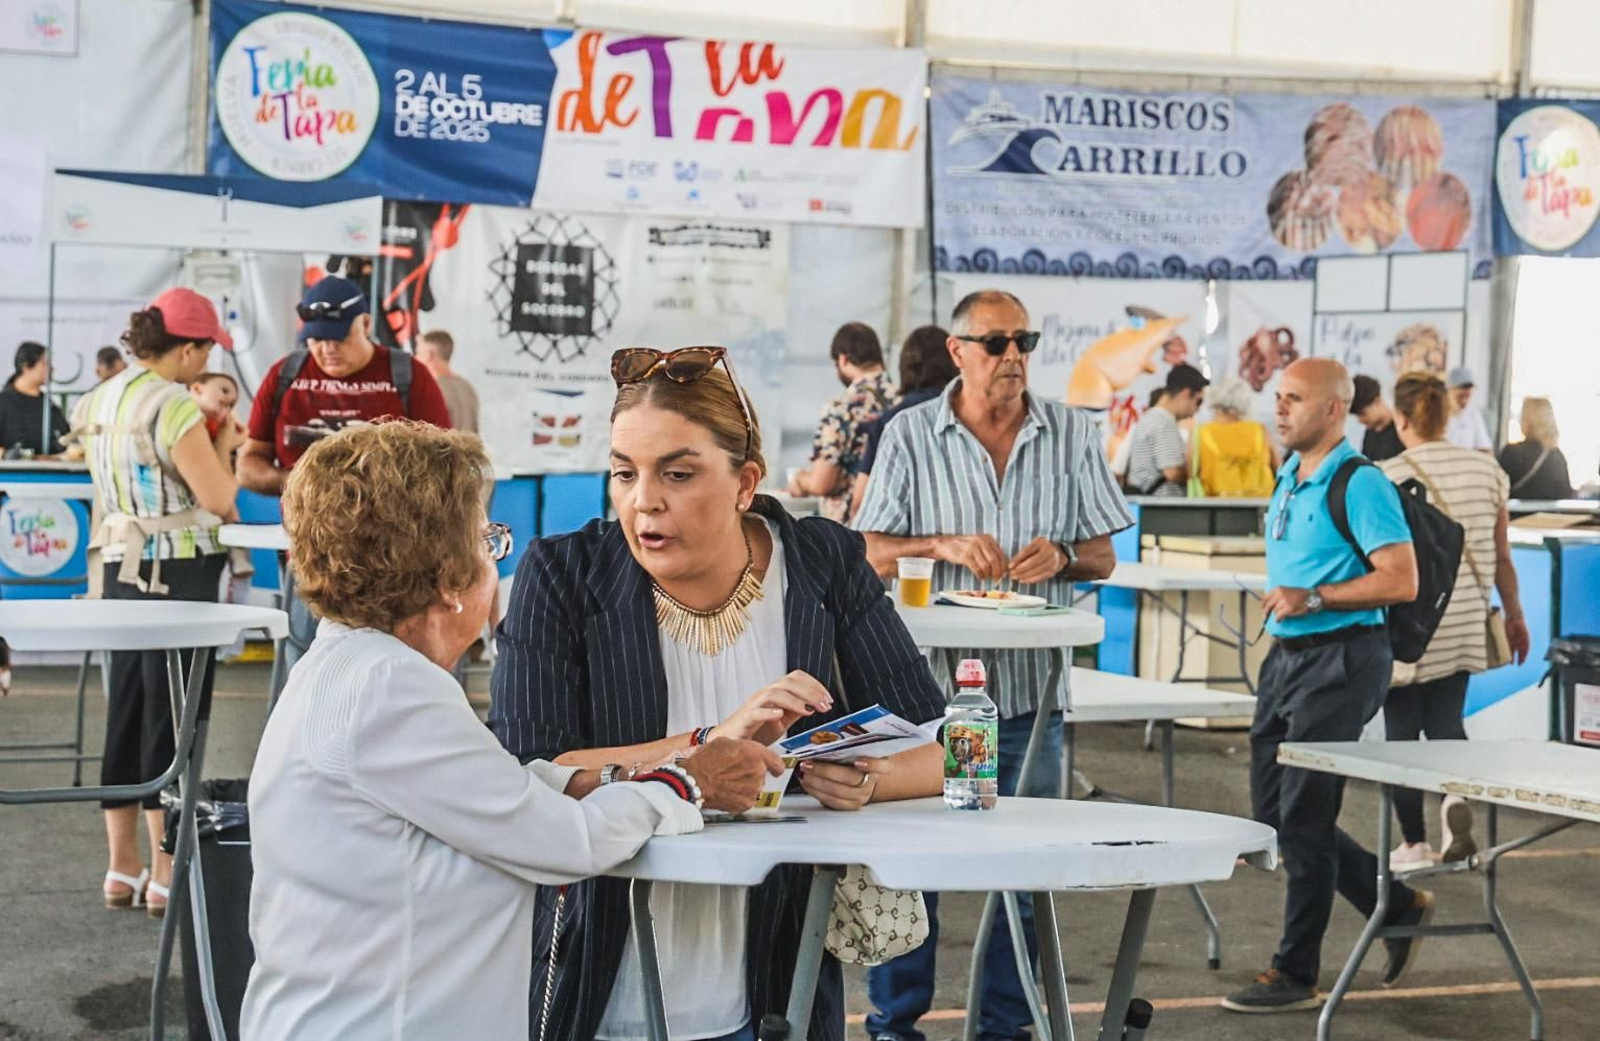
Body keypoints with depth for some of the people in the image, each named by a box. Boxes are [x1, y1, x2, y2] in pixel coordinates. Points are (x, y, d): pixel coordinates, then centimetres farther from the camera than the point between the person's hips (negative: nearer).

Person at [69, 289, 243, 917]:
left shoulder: (100, 401, 11)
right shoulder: (174, 406, -16)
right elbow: (218, 498, -15)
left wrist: (203, 441, 22)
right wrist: (224, 446, 4)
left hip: (120, 569, 8)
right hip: (177, 572, -8)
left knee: (125, 716, 12)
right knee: (171, 720, -2)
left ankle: (122, 869, 18)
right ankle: (166, 873, 3)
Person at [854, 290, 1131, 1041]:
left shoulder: (1072, 434, 7)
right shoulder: (910, 435, 2)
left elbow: (1103, 558, 8)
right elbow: (873, 552, 0)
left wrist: (1060, 554, -13)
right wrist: (945, 545, -17)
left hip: (1030, 689, 2)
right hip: (929, 680, -2)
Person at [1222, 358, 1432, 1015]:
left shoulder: (1361, 486, -14)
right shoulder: (1288, 479, 13)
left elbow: (1401, 581, -19)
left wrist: (1312, 598, -22)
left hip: (1340, 659, -9)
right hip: (1287, 657, 9)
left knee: (1302, 817, -5)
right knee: (1272, 811, 11)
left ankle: (1295, 974, 6)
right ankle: (1398, 907, 25)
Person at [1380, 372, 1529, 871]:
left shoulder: (1387, 477, -11)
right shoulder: (1486, 469, 2)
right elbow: (1502, 557, 7)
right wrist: (1514, 615, 19)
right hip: (1464, 624, 4)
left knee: (1402, 729, 7)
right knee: (1446, 722, 14)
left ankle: (1413, 843, 13)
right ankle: (1457, 794, -15)